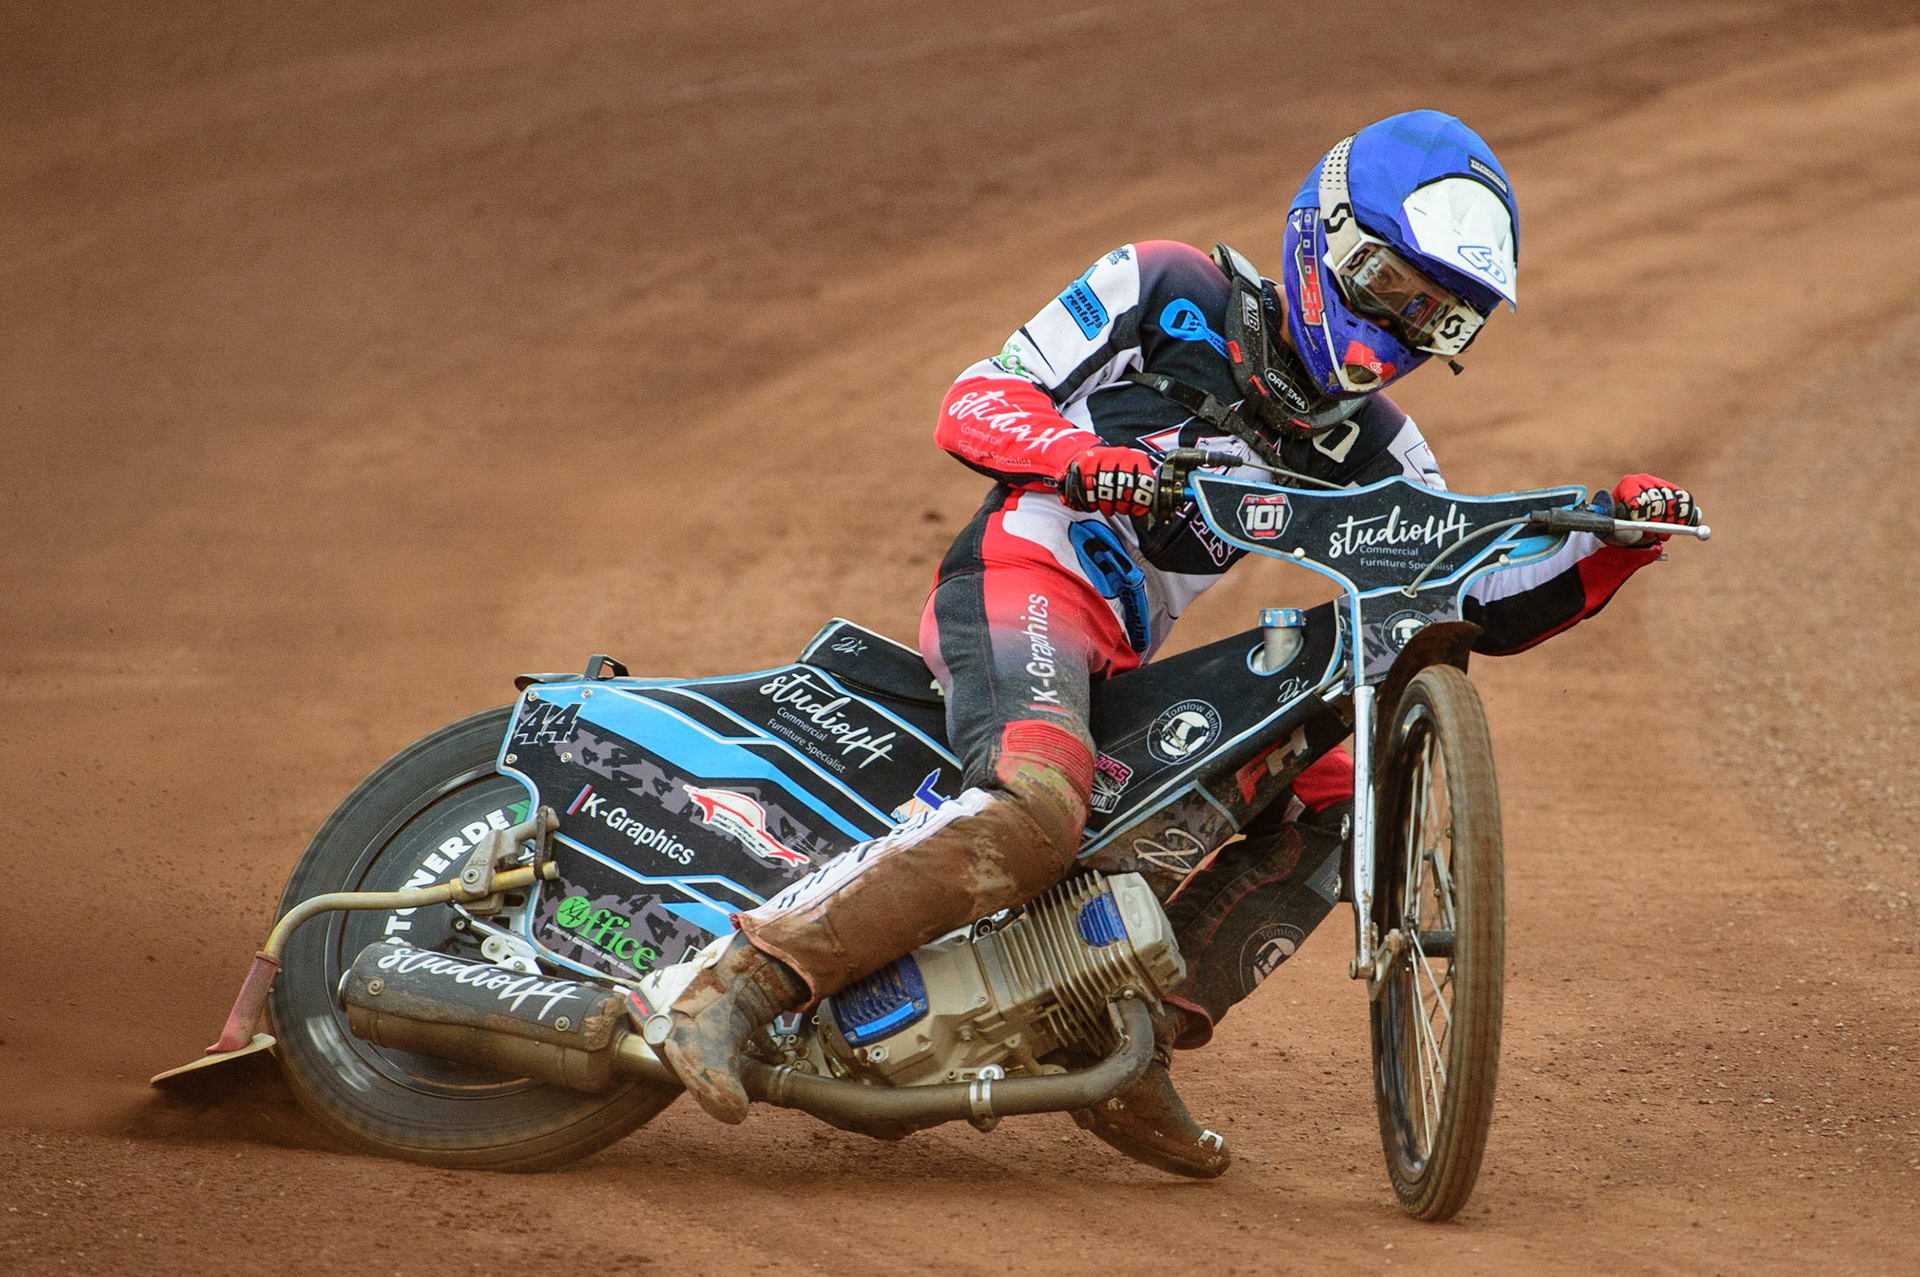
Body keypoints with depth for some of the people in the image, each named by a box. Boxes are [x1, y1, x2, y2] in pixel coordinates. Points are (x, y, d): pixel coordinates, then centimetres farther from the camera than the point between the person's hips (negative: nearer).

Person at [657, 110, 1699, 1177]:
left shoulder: (1367, 451, 16)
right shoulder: (1170, 291, 1)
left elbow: (1485, 606, 13)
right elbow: (975, 403, -4)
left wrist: (1616, 542, -3)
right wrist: (1083, 457, -24)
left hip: (1127, 667, 8)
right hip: (1025, 576, -8)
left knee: (1332, 801, 2)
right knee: (1036, 809, -34)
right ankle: (738, 981, -36)